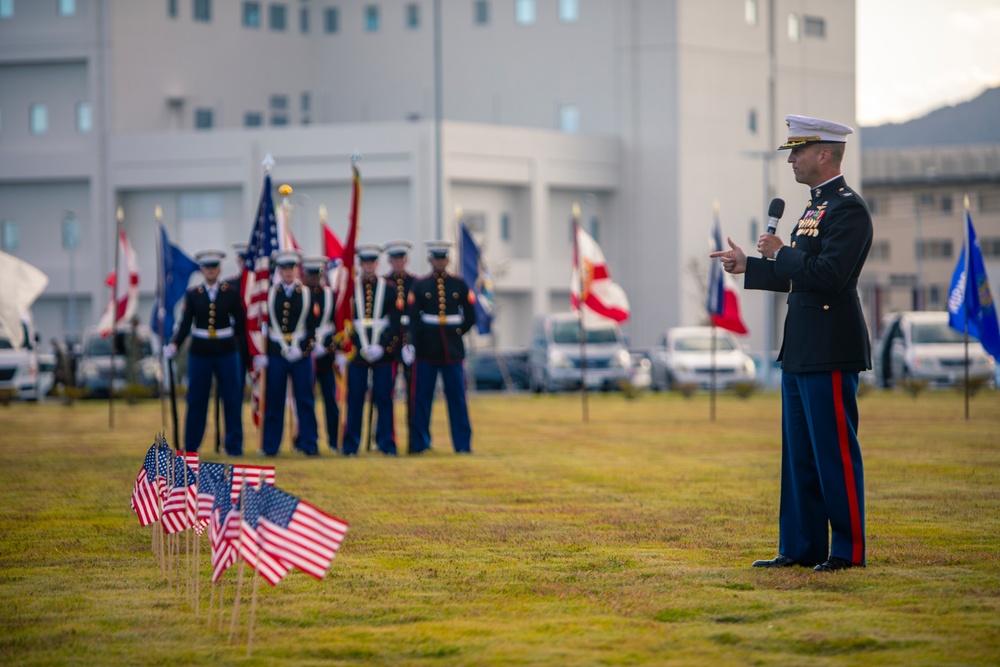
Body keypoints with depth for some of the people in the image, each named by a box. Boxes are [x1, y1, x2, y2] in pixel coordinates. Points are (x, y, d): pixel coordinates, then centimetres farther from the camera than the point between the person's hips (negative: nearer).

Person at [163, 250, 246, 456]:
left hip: (226, 352, 0)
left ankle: (234, 446, 8)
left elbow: (240, 322, 9)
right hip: (200, 353, 0)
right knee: (196, 400, 3)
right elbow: (185, 325, -2)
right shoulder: (192, 294, 2)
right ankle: (190, 448, 11)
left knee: (232, 400, 0)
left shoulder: (231, 294, 1)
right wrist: (174, 346, -13)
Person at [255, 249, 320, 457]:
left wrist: (301, 350, -10)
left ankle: (309, 444, 7)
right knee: (273, 402, 2)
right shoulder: (269, 294, 5)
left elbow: (312, 327, 3)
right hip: (275, 354, 0)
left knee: (305, 401, 1)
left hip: (301, 354, 0)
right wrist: (261, 354, -3)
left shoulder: (307, 294, 5)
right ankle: (270, 446, 8)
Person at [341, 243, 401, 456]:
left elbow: (395, 323, 2)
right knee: (355, 399, 1)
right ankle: (350, 445, 6)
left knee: (384, 399, 1)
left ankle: (386, 444, 7)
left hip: (383, 352, 0)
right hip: (356, 352, 0)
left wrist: (383, 347, -11)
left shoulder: (388, 289, 6)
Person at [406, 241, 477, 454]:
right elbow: (413, 317, -2)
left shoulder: (458, 284, 6)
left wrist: (458, 332, 3)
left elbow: (470, 316, 12)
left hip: (453, 349, 1)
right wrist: (417, 341, -10)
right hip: (427, 350, -1)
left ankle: (463, 444, 5)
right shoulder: (420, 285, 3)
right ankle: (419, 443, 9)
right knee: (422, 398, 1)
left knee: (457, 397, 2)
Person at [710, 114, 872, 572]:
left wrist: (779, 253, -13)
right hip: (801, 352, 10)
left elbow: (828, 275, -24)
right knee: (799, 454, 11)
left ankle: (849, 549, 1)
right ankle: (801, 548, 16)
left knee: (836, 452, -5)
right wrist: (747, 266, 18)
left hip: (830, 354, -10)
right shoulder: (815, 206, 17)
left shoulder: (848, 209, -13)